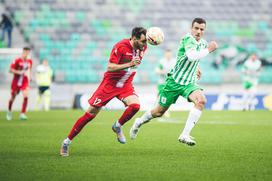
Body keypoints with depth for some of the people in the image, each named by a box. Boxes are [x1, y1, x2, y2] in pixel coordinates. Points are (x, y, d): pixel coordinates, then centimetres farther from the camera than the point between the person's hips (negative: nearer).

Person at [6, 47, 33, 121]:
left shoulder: (29, 61, 2)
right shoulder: (17, 61, -12)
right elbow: (10, 70, -12)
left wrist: (29, 76, 4)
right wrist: (19, 72, -25)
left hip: (25, 82, 2)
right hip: (16, 81, -2)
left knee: (26, 96, -19)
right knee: (13, 97, 11)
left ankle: (22, 114, -13)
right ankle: (9, 111, 38)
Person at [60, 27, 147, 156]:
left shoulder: (143, 47, -4)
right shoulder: (120, 47, -23)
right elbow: (110, 67, -27)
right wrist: (129, 64, -34)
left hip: (126, 85, 5)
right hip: (110, 83, -5)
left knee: (135, 105, -25)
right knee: (90, 114, -4)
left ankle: (118, 126, 4)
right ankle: (67, 142, 8)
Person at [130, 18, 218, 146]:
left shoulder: (203, 43, 6)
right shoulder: (188, 39, -19)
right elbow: (191, 56, -39)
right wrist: (209, 50, -31)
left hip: (189, 83, 5)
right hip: (174, 82, -5)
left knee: (201, 100, -26)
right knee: (159, 112, 9)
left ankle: (185, 135, -26)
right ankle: (139, 122, 42)